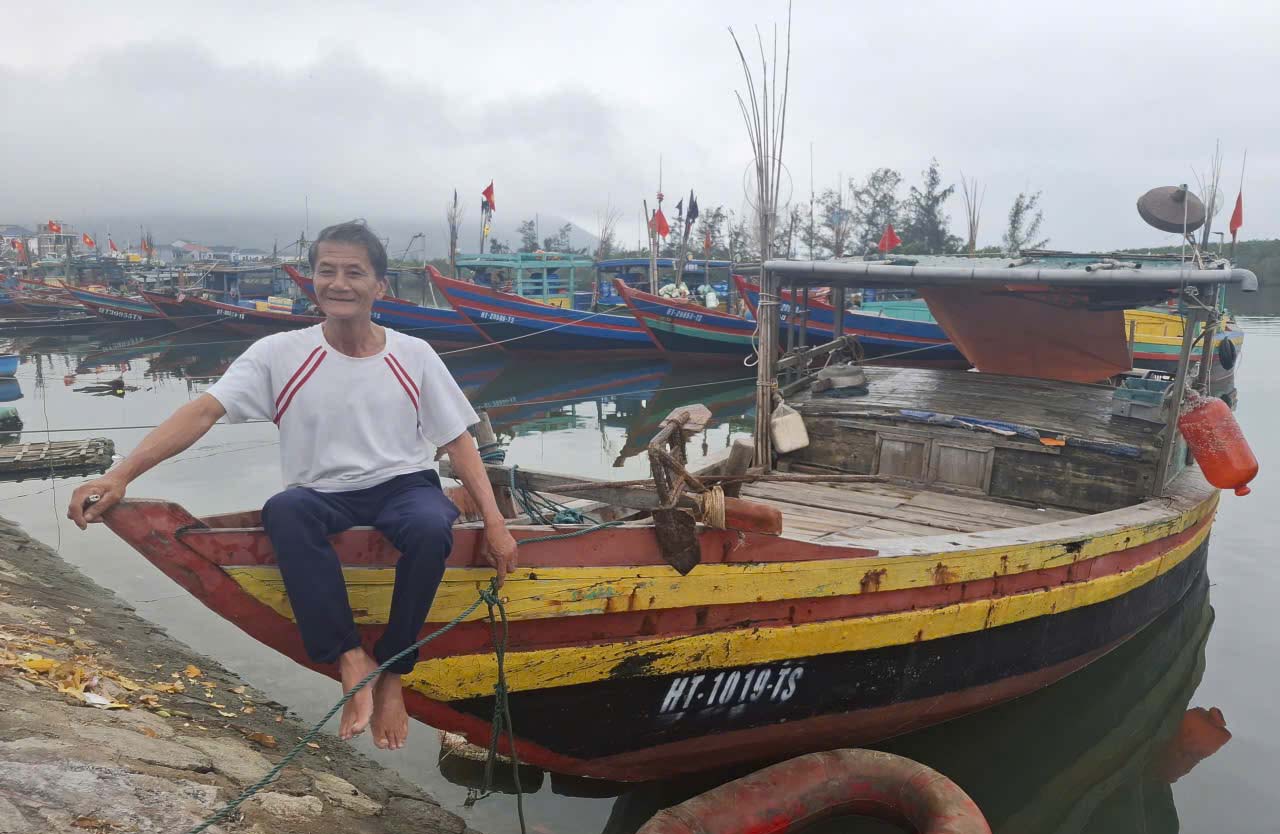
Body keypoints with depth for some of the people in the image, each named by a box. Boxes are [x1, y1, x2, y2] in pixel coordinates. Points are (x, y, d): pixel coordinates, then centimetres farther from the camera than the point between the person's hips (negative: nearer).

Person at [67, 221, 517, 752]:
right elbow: (202, 412, -8)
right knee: (283, 510, -35)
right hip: (323, 495, 0)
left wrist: (495, 524, -5)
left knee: (431, 526, -35)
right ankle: (349, 658, -25)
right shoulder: (280, 354, 1)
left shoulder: (413, 356, 4)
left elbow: (459, 442, 5)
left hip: (404, 486, 0)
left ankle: (392, 675, -15)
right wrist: (121, 475, -21)